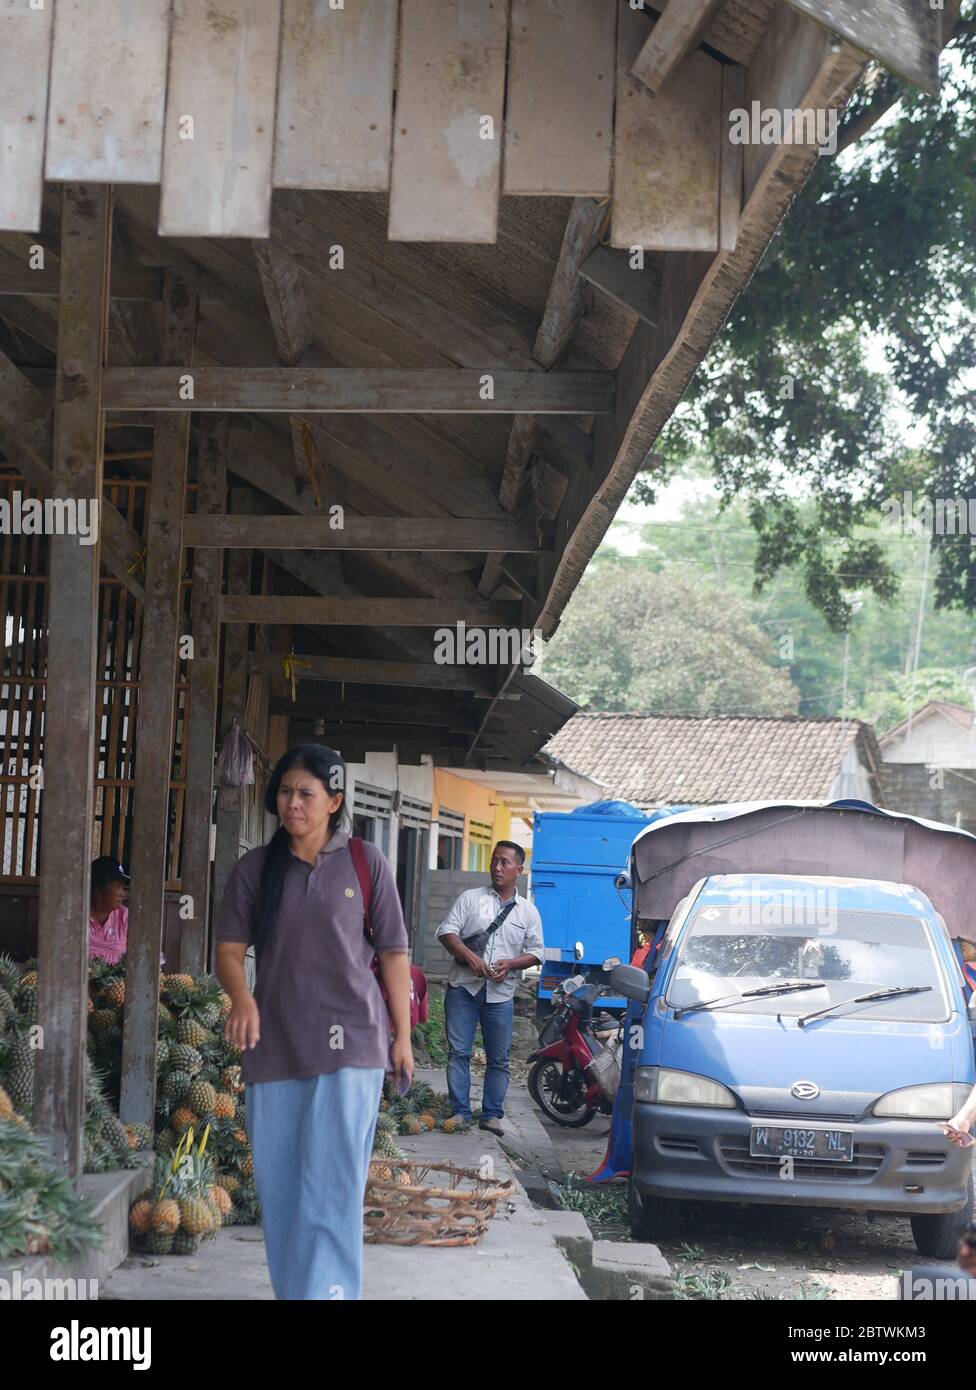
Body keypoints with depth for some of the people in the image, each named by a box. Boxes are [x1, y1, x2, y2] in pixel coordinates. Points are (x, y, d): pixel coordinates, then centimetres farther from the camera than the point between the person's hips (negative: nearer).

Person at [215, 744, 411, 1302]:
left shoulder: (366, 863, 2)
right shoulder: (255, 868, 7)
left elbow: (393, 954, 5)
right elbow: (230, 947, 4)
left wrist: (403, 1035, 2)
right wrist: (241, 996, -18)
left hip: (350, 1045, -3)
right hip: (274, 1044, 3)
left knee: (332, 1182, -10)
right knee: (278, 1185, 8)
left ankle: (328, 1290, -9)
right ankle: (290, 1290, 21)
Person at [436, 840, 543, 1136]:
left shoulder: (528, 911, 10)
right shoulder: (471, 898, 6)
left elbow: (536, 952, 10)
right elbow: (446, 931, -2)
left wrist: (511, 963, -9)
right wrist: (470, 957, -17)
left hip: (501, 994, 1)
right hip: (463, 988, -1)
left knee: (499, 1058, 4)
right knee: (458, 1052, -2)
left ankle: (492, 1114, 11)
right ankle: (460, 1112, 4)